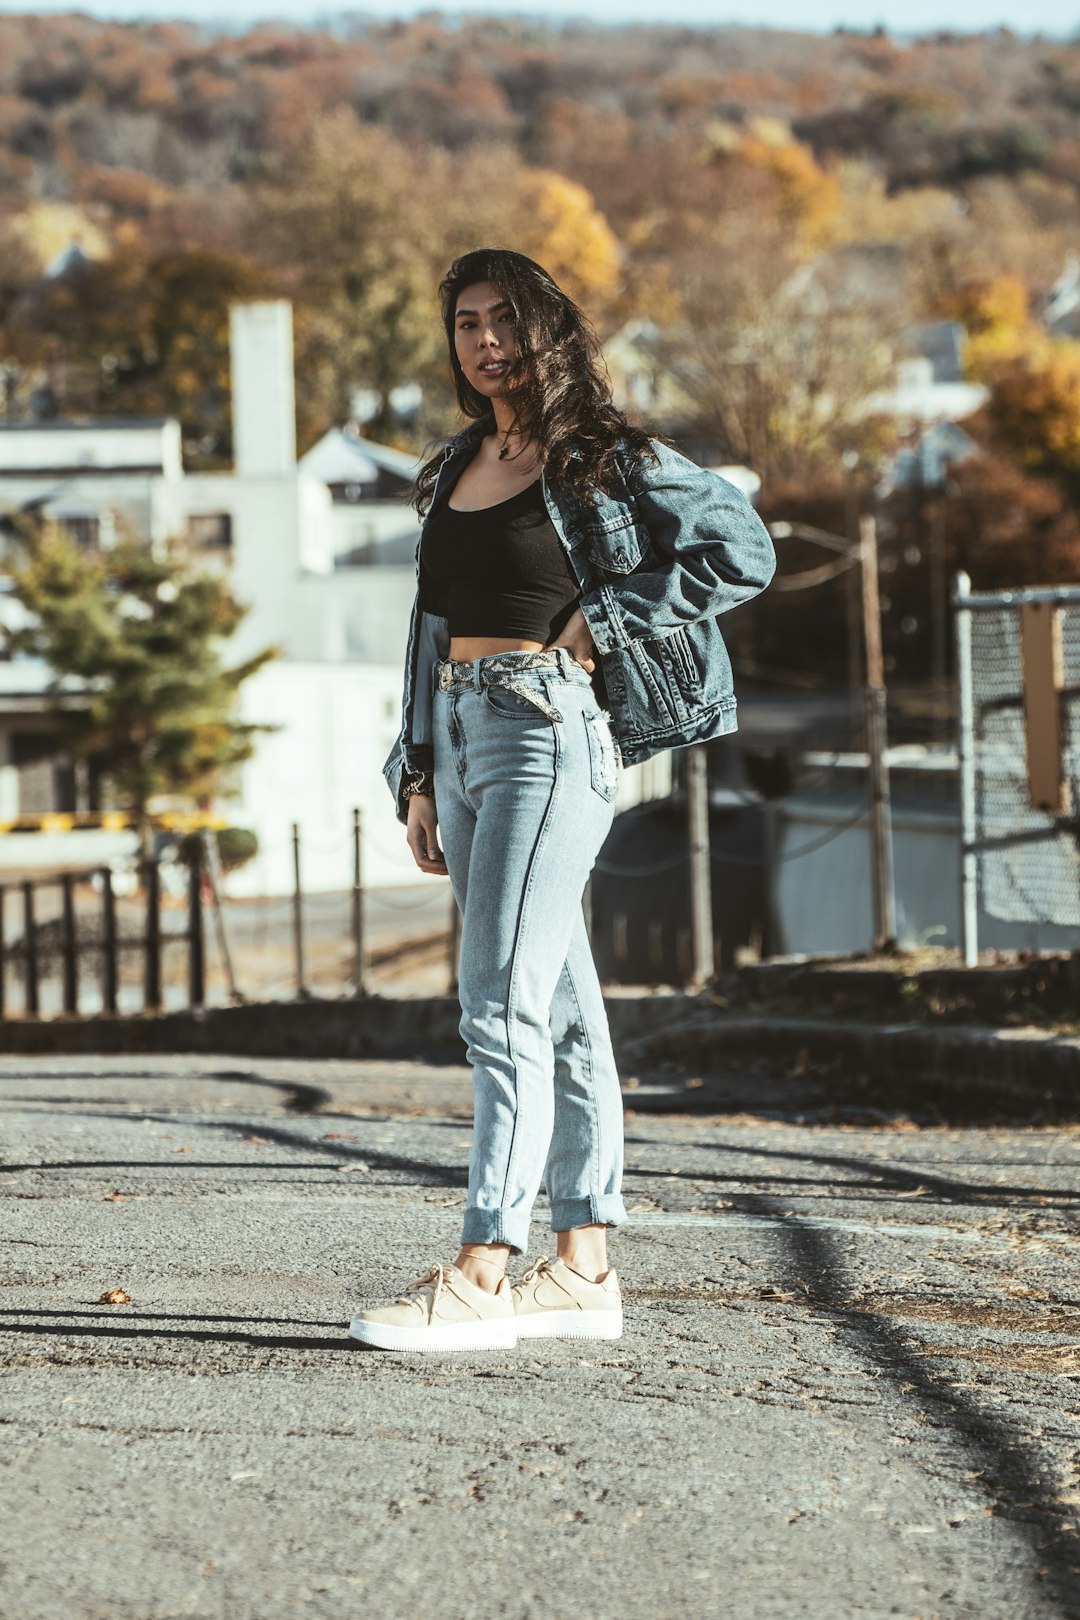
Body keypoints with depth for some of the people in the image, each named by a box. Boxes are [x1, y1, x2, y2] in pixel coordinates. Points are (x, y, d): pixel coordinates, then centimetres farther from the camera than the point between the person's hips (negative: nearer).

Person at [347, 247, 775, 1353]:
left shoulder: (604, 460, -2)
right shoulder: (454, 470, 18)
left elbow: (744, 550, -4)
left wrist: (608, 616, -9)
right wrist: (419, 775, 16)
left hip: (549, 731, -8)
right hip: (458, 733, 8)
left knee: (501, 1006, -15)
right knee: (559, 1011, 8)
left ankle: (483, 1271, -17)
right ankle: (583, 1269, 10)